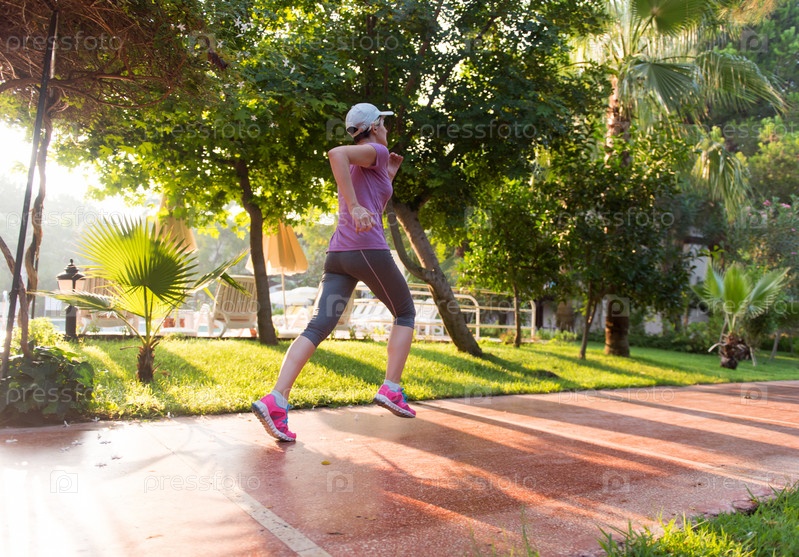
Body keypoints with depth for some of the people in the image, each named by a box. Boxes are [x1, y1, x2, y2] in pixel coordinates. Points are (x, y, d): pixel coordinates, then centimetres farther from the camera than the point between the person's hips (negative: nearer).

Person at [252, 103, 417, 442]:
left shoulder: (354, 168, 28)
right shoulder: (375, 152, 2)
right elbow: (336, 153, -19)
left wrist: (388, 176, 34)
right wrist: (355, 207, -24)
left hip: (338, 253, 7)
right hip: (368, 249, -7)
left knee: (319, 326, -6)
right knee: (405, 314, 13)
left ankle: (276, 401, -21)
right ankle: (391, 389, 5)